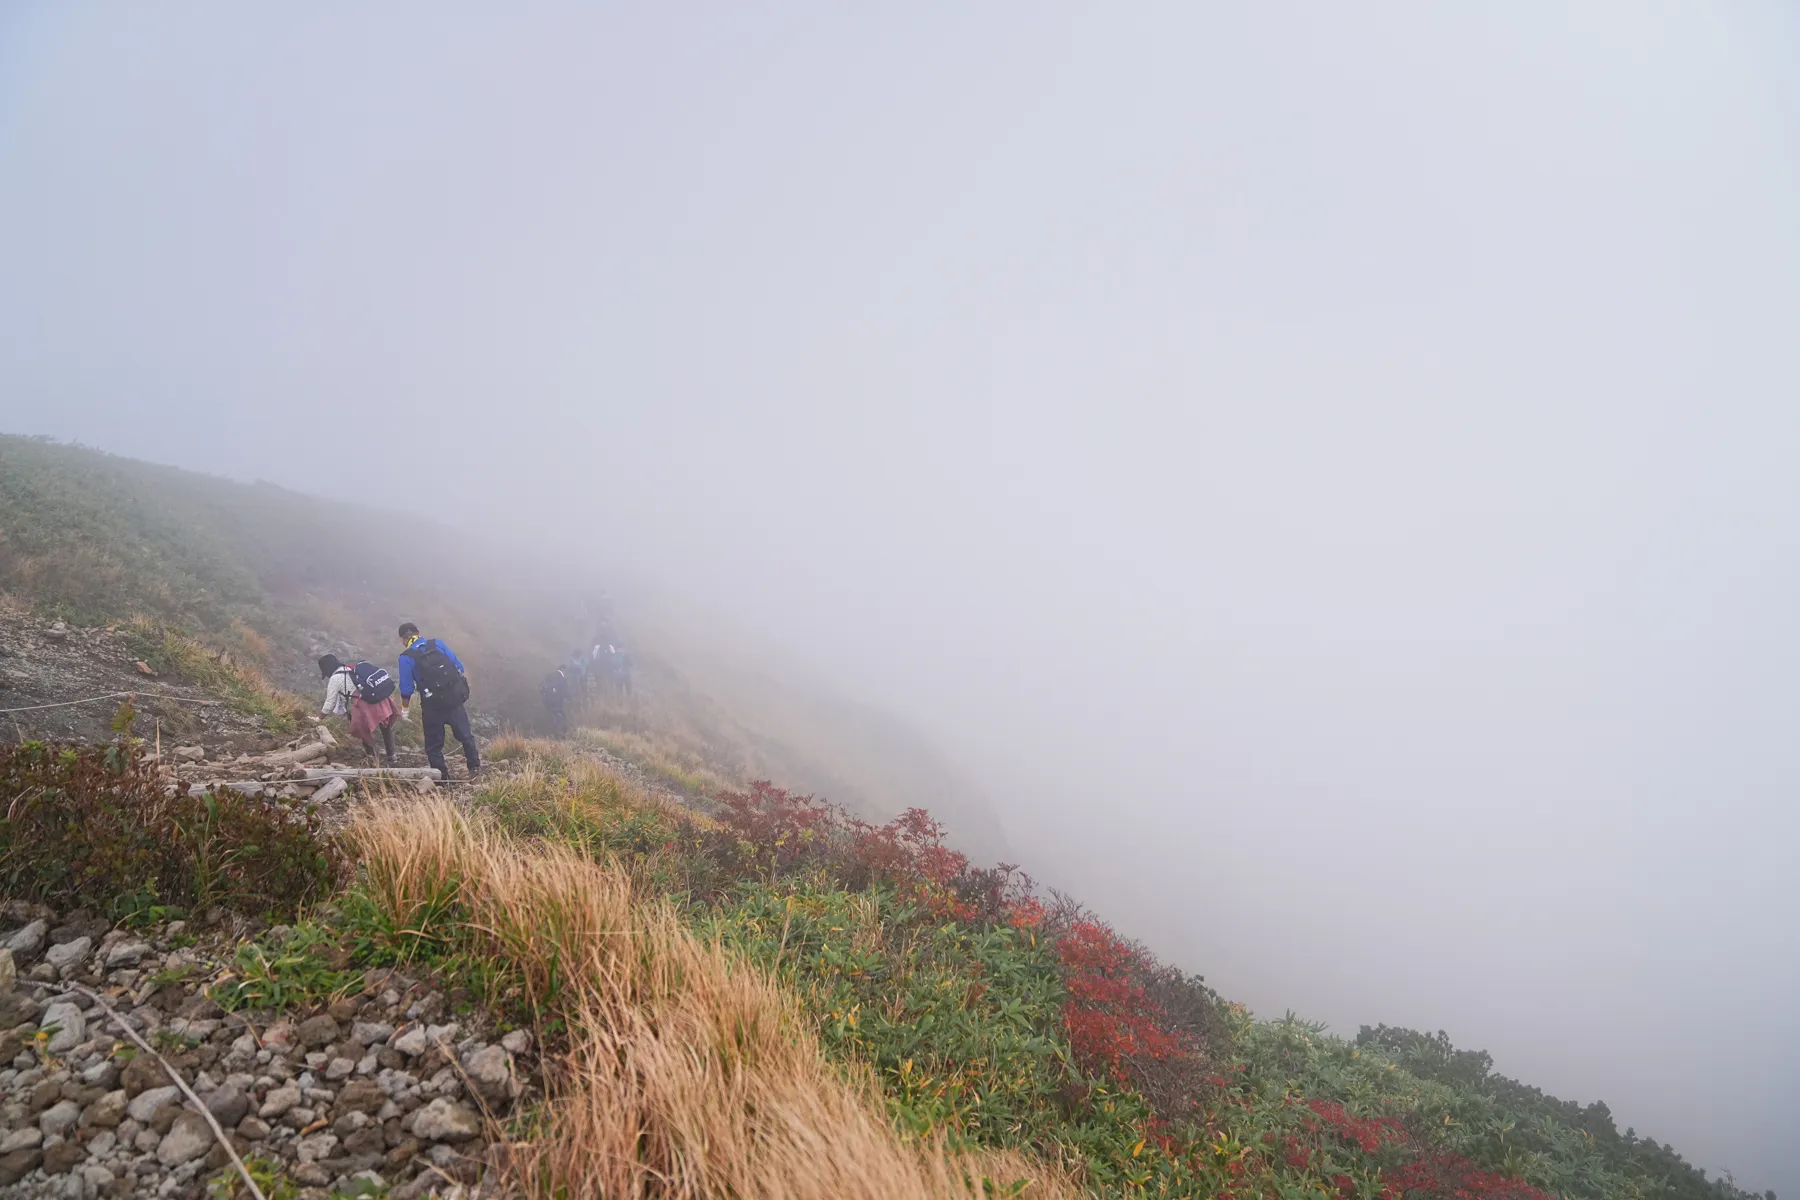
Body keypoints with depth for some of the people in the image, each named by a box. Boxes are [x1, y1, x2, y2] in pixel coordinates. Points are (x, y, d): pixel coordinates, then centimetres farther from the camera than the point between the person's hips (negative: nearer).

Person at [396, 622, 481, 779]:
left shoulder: (406, 657, -9)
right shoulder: (438, 643, 0)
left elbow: (406, 689, -7)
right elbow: (458, 666, 2)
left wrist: (405, 710, 8)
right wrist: (464, 687, 15)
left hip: (433, 705, -3)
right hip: (455, 698, 3)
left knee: (433, 743, 15)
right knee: (465, 734, 21)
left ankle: (441, 775, 21)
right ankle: (474, 766, 34)